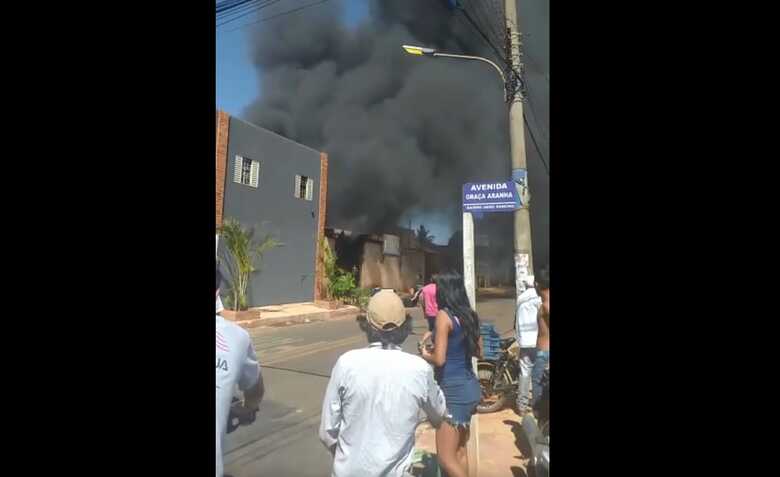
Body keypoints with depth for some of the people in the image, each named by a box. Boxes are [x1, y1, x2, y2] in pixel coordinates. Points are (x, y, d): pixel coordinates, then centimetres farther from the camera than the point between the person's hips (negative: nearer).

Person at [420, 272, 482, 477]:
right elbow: (479, 352, 15)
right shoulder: (469, 315, 5)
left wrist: (424, 354, -1)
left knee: (446, 459, 2)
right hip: (471, 387, 8)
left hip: (454, 390, -8)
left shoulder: (444, 315, -17)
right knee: (460, 450, 22)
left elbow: (439, 359, -20)